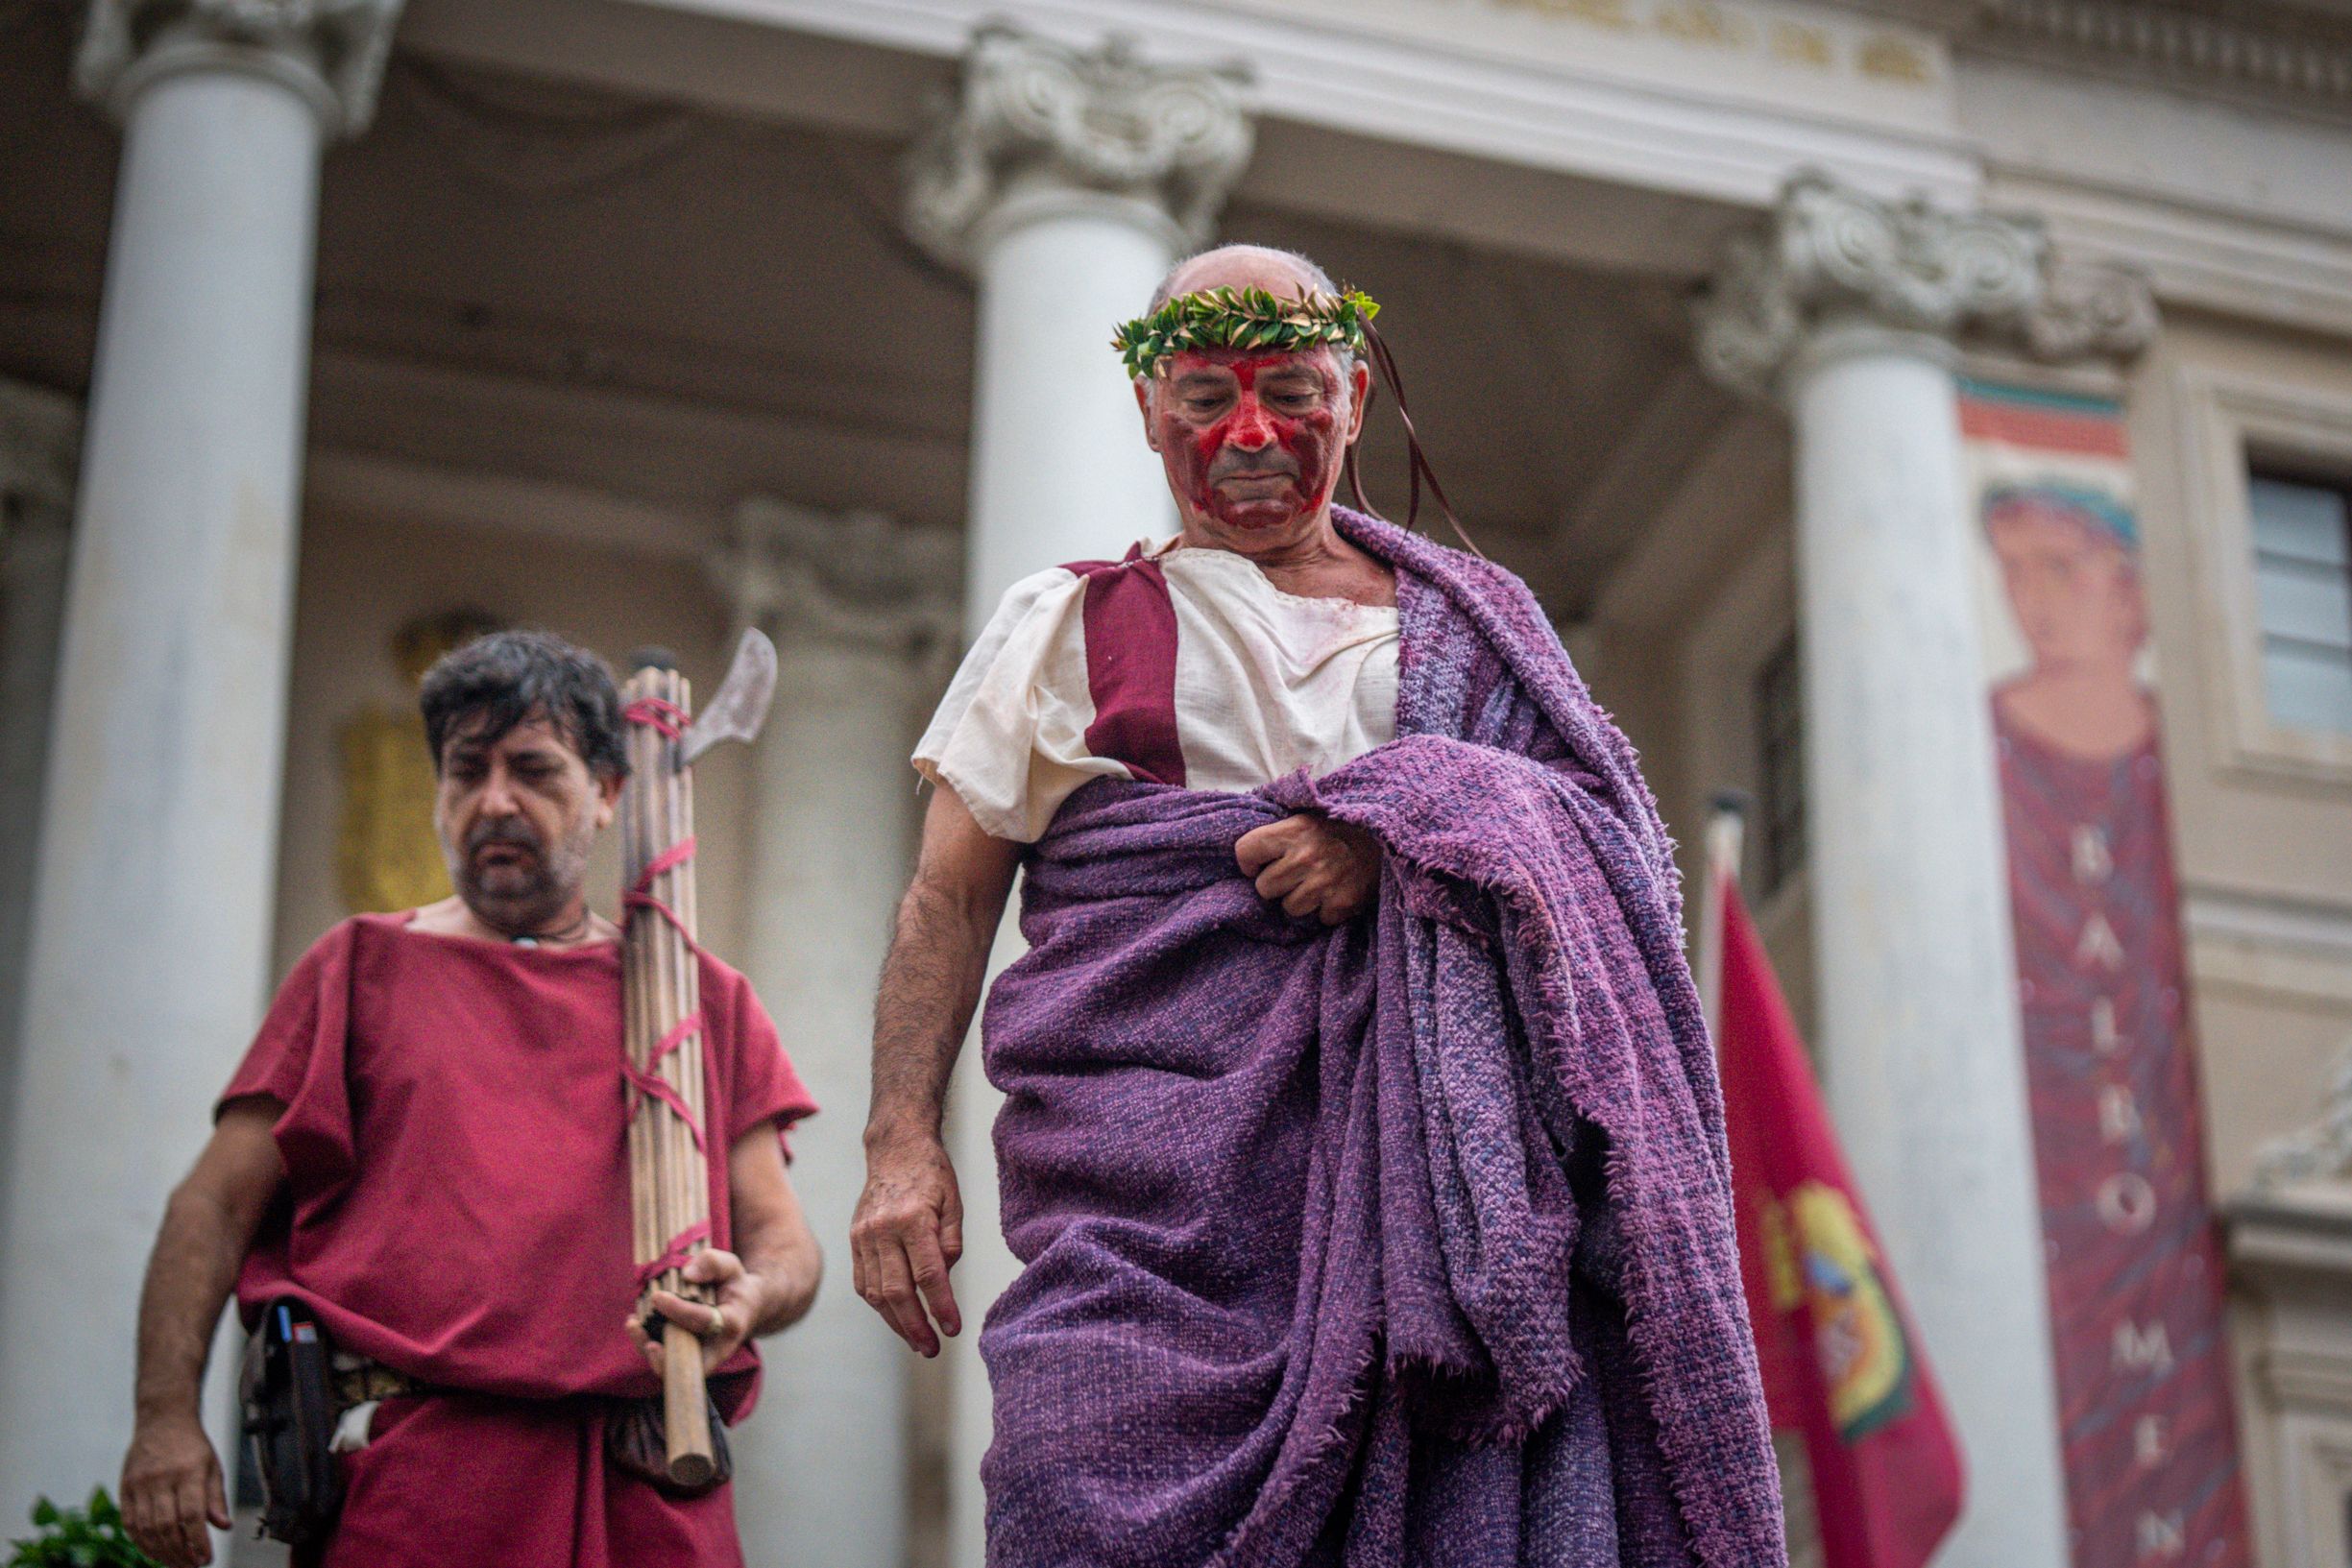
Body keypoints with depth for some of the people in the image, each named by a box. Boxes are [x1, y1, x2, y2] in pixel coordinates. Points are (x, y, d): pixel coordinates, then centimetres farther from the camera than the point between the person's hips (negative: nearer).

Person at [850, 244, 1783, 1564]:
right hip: (1147, 1150, 0)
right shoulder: (1066, 625, 20)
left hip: (1411, 1146, 1)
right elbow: (951, 897, 13)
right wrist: (904, 1143, -1)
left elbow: (1608, 833, 11)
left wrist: (1406, 823, -8)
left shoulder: (1457, 625, 22)